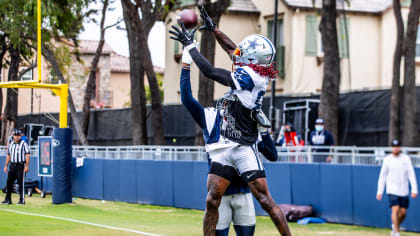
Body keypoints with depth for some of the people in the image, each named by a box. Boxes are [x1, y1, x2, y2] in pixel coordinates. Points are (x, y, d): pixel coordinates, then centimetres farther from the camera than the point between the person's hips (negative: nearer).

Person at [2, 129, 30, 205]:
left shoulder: (24, 144, -4)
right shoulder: (11, 144, 14)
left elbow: (27, 155, -9)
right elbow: (8, 155, 20)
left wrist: (27, 166, -17)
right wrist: (6, 166, 15)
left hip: (20, 166, -6)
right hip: (12, 166, 6)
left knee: (21, 183, -6)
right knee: (9, 182, 6)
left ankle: (22, 200, -2)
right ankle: (8, 199, 13)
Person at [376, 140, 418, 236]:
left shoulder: (406, 158, 1)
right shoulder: (387, 159, 1)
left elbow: (411, 174, -4)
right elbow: (382, 176, 5)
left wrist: (414, 189, -13)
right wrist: (379, 191, 1)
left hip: (404, 191, 2)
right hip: (392, 190, -2)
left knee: (403, 212, 3)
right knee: (395, 210, -14)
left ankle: (395, 226, 30)